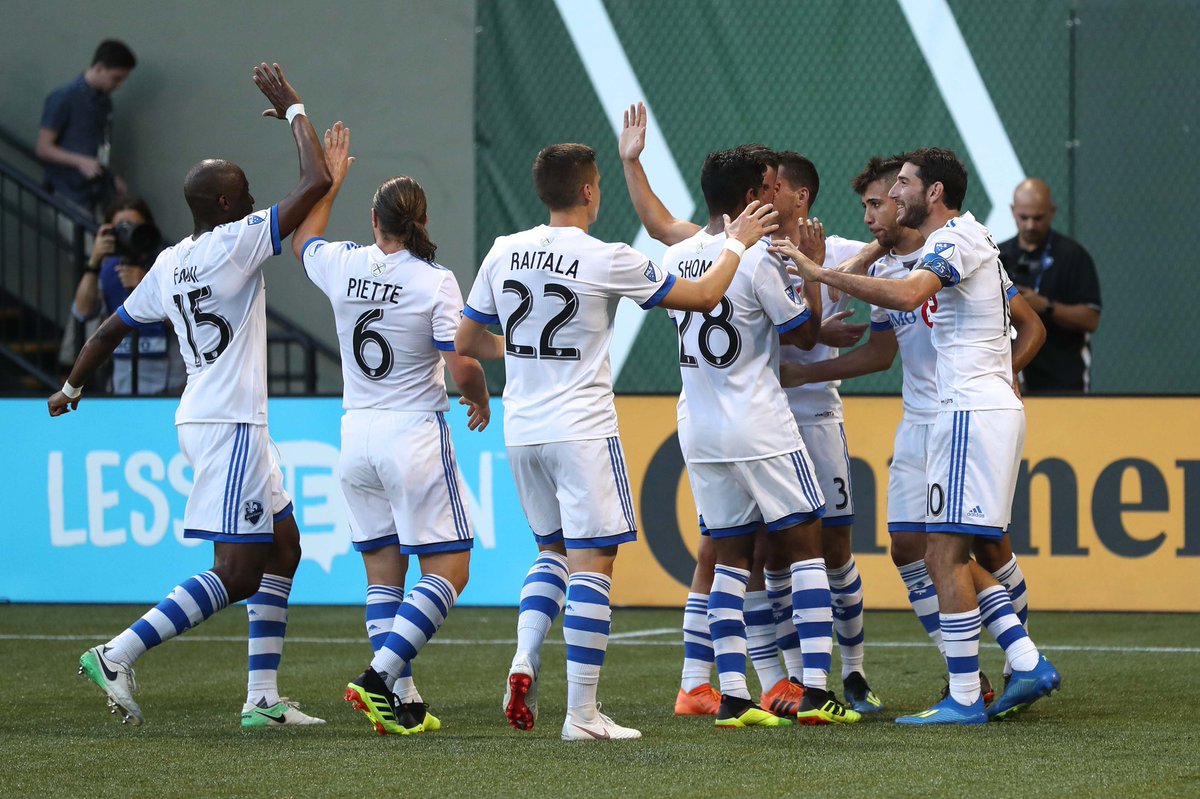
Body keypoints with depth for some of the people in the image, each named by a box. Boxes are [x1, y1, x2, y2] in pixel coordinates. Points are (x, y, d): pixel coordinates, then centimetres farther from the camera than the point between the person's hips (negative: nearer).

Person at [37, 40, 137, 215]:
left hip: (97, 197, 7)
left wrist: (112, 179, 9)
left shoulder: (105, 101, 13)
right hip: (69, 197, -7)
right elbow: (43, 148, -10)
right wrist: (80, 161, -22)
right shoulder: (64, 98, -9)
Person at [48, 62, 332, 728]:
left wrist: (70, 388, 36)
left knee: (283, 548, 15)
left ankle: (263, 699, 13)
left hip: (204, 420, 10)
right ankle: (117, 656, -13)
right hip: (231, 424, -10)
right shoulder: (237, 242, -14)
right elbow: (316, 183, -17)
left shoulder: (168, 264, 10)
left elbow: (112, 329, 20)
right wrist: (294, 111, -3)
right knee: (236, 574, -10)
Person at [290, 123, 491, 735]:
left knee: (383, 571, 11)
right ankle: (380, 676, -17)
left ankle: (402, 702, 6)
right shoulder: (435, 282, -12)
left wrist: (329, 180, 37)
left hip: (356, 433, 5)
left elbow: (302, 241, 25)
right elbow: (463, 368, -15)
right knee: (449, 570, -1)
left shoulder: (343, 266, 1)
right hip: (415, 434, -5)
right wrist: (481, 401, 6)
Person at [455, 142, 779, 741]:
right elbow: (703, 295, -2)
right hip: (582, 431, -6)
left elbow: (466, 343, 12)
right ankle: (581, 713, -4)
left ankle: (525, 659, 0)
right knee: (592, 561, -2)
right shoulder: (606, 260, -11)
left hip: (522, 430, 6)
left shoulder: (503, 253, 3)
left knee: (553, 550, 22)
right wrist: (737, 244, 16)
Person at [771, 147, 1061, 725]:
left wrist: (820, 274, -28)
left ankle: (963, 699, -8)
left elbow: (906, 295, -31)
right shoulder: (964, 239, 20)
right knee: (950, 556, 12)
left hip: (974, 411, -10)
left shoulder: (954, 240, -12)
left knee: (945, 556, -8)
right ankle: (1028, 665, 8)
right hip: (992, 409, 10)